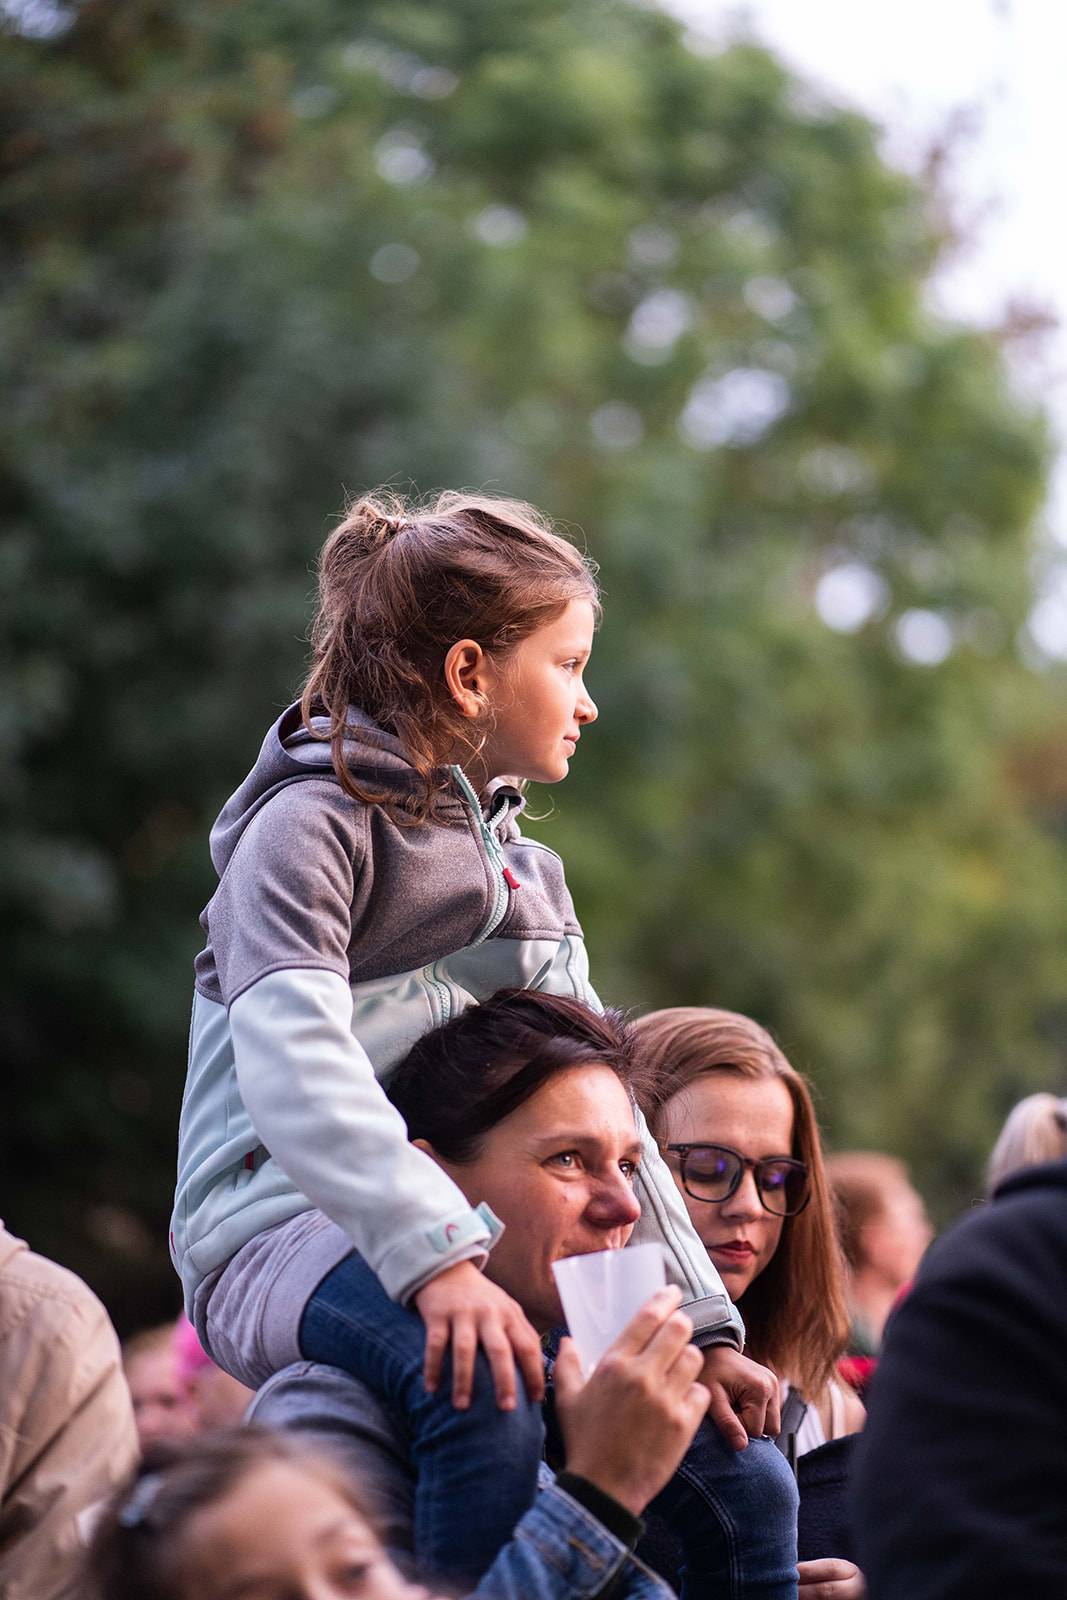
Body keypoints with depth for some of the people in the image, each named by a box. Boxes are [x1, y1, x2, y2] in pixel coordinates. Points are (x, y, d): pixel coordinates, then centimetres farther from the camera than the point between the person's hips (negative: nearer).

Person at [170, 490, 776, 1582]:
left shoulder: (521, 868, 22)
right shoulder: (314, 825, -6)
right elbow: (292, 1062, -24)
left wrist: (702, 1326, 6)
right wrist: (434, 1256, -38)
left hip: (470, 1237, 8)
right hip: (284, 1235, -8)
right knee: (488, 1371, -38)